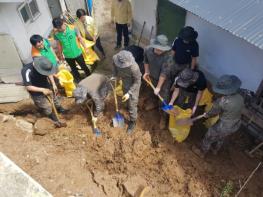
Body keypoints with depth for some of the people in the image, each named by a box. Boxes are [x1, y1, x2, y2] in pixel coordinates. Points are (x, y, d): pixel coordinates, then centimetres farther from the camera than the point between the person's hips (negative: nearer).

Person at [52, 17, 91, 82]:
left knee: (83, 66, 19)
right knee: (73, 69, 22)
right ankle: (79, 80, 46)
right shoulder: (56, 34, -16)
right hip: (67, 56, 1)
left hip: (77, 53, -1)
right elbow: (59, 45, -2)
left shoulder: (73, 28, -21)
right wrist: (60, 54, 8)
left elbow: (79, 38, -9)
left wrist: (85, 47, -5)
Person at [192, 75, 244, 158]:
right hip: (236, 125, 7)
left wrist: (206, 115, 8)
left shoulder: (222, 101, -32)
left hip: (224, 127, -6)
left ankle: (202, 152, 44)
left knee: (208, 138, 21)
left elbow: (213, 112, -14)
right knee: (221, 138, 34)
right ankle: (215, 149, 61)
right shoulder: (240, 97, -12)